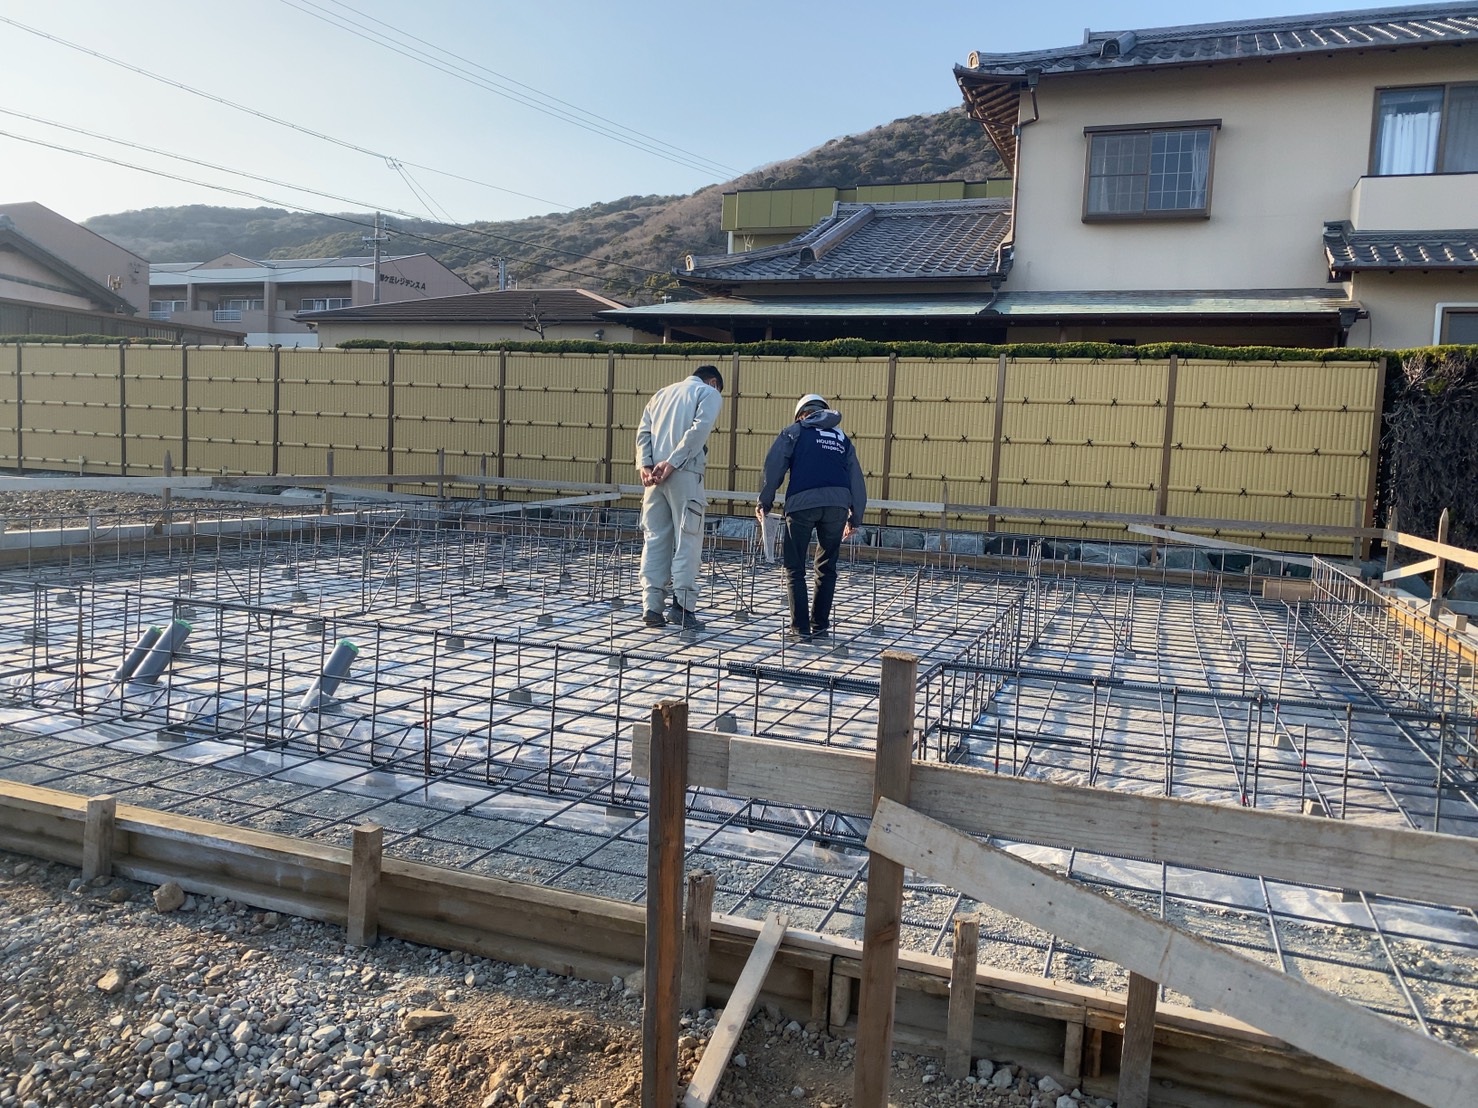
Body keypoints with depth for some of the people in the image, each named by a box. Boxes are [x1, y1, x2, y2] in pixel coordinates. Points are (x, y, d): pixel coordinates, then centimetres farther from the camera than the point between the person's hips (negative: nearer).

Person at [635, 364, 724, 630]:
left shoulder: (662, 393, 26)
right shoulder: (710, 393, 9)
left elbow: (643, 431, 12)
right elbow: (699, 429, -10)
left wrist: (645, 464, -1)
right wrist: (672, 462, -14)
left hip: (655, 472, 5)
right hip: (685, 474, -5)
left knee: (655, 539, 7)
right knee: (687, 540, -1)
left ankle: (651, 606, 3)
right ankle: (682, 606, -5)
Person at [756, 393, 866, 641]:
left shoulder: (794, 431, 17)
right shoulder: (842, 439, 28)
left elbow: (774, 467, 5)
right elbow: (857, 481, 23)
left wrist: (765, 503, 9)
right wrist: (855, 518, 26)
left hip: (802, 502, -3)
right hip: (838, 503, 3)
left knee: (795, 568, 6)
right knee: (826, 568, 15)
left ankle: (800, 627, 2)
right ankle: (820, 625, 15)